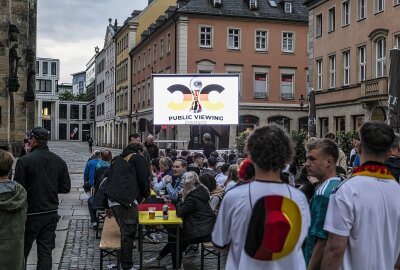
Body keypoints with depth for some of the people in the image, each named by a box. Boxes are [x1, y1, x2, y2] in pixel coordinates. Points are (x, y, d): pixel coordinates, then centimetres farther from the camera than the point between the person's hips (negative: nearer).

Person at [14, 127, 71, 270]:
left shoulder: (24, 160, -13)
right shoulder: (59, 161, 2)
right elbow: (66, 187, 5)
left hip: (31, 214, -4)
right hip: (51, 213, 4)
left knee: (22, 252, 10)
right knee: (45, 252, 8)